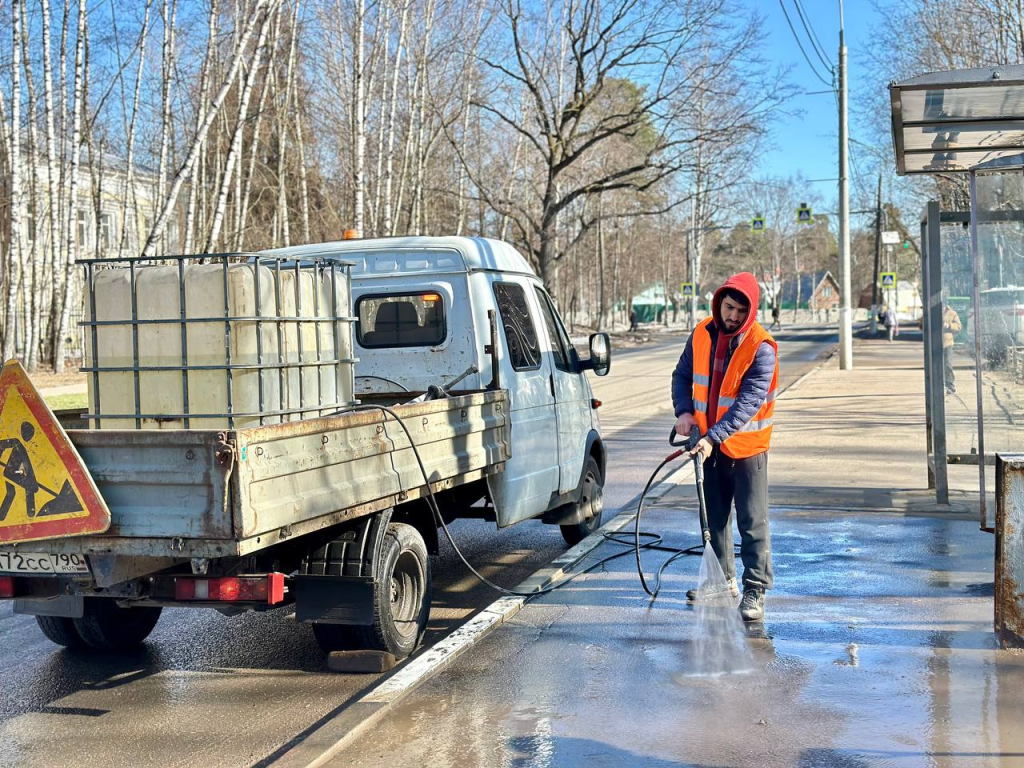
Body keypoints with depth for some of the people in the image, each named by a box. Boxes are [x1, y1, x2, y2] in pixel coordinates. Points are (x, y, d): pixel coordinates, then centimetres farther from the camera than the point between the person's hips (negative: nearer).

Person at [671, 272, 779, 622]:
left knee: (753, 521, -3)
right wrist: (684, 411, -9)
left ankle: (755, 591, 3)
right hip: (709, 443, 6)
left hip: (746, 446, -6)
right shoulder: (702, 334, 0)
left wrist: (714, 436, -32)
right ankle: (723, 579, 30)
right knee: (715, 516, 16)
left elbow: (749, 402, -24)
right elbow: (682, 375, 10)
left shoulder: (762, 347, -18)